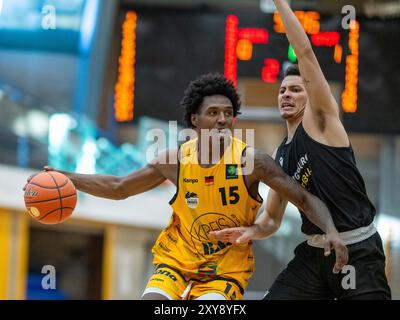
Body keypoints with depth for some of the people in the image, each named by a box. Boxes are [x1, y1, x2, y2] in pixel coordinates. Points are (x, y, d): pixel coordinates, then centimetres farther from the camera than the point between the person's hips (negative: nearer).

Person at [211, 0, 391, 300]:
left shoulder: (322, 119, -4)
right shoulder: (279, 157, 14)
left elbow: (305, 52, -13)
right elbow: (272, 218, 18)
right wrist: (252, 230, -4)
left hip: (357, 250, -7)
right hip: (314, 251, 7)